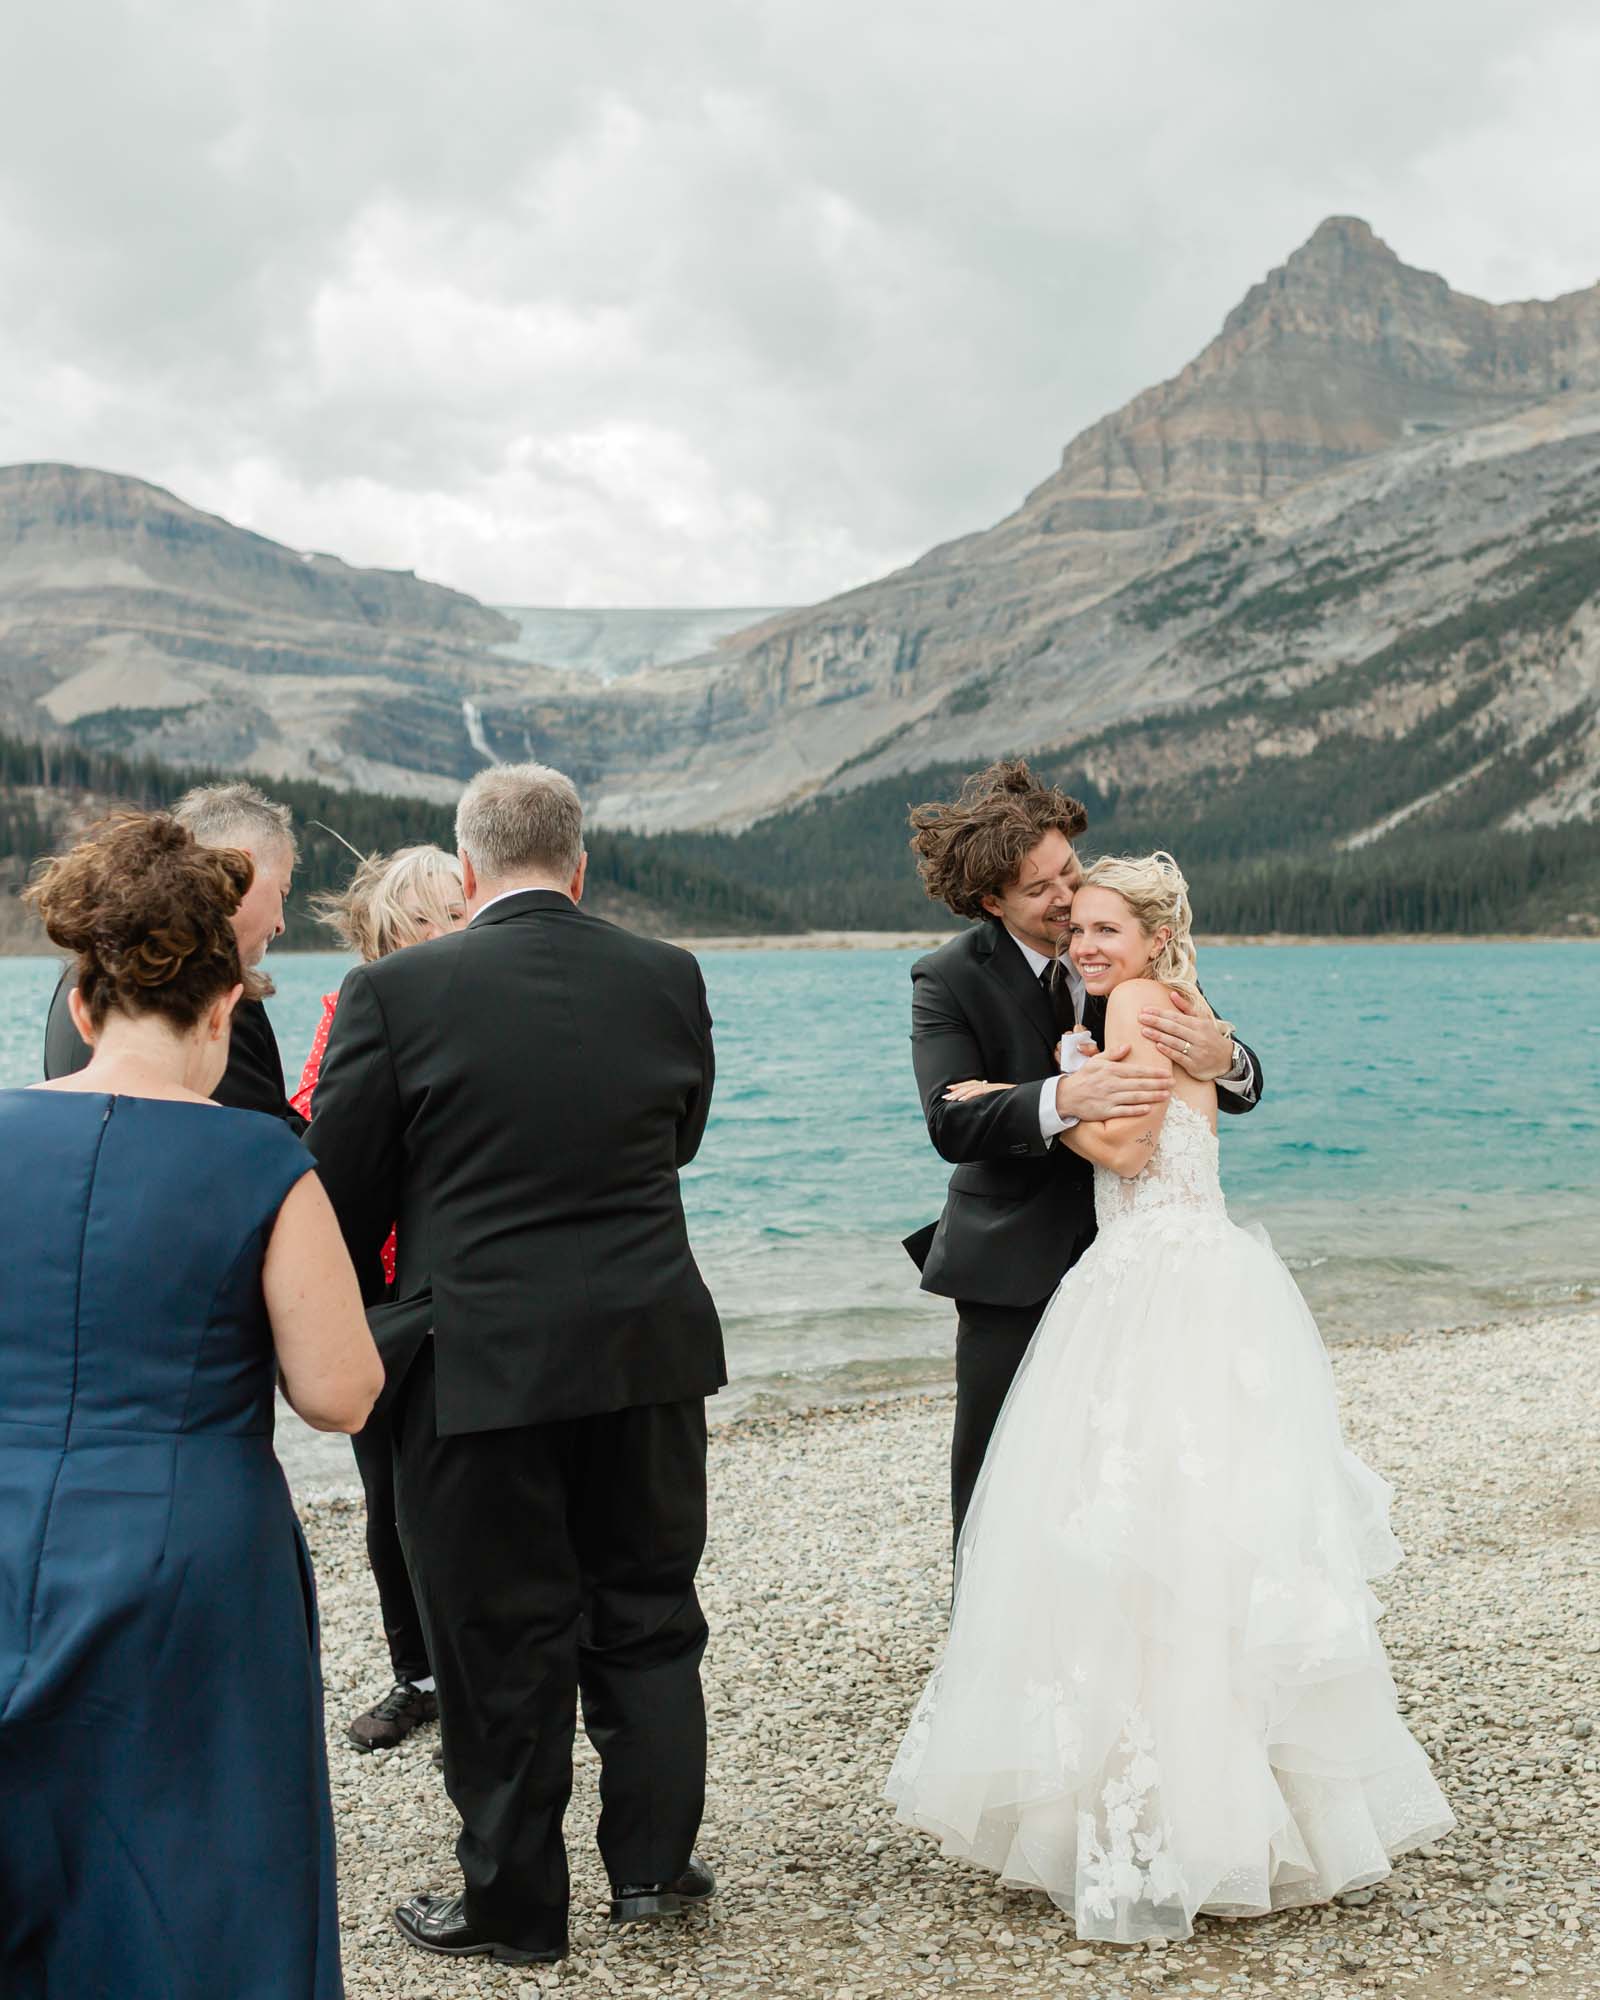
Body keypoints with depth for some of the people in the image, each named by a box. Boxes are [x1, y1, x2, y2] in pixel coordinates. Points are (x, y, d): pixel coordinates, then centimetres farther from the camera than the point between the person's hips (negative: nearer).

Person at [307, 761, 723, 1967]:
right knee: (647, 1613, 18)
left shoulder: (396, 991, -10)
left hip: (479, 1359, -3)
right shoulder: (669, 979, -1)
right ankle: (654, 1861, 29)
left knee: (504, 1641, 9)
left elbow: (344, 1189, -5)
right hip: (650, 1346, 3)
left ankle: (516, 1906, 22)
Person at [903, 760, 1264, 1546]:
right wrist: (1064, 1098, -38)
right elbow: (950, 1123, -21)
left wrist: (1220, 1058, -26)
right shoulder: (950, 979, -8)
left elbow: (1243, 1088, -1)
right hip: (1013, 1273, -3)